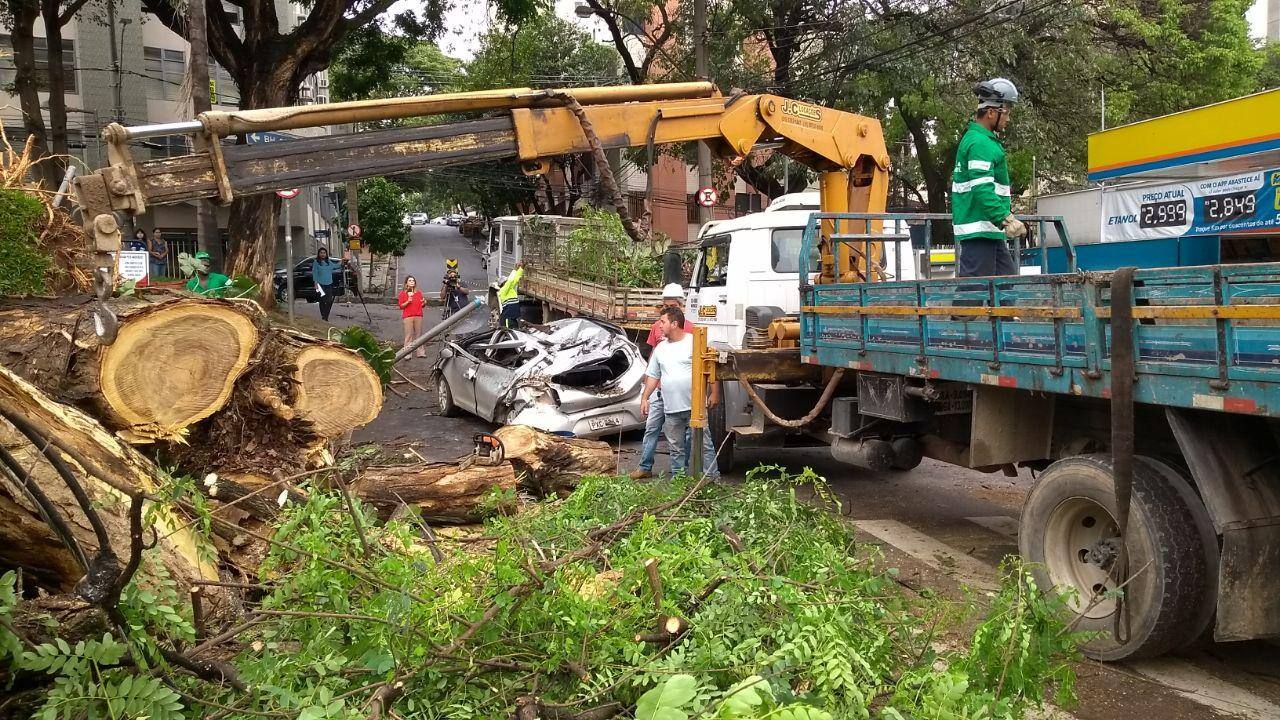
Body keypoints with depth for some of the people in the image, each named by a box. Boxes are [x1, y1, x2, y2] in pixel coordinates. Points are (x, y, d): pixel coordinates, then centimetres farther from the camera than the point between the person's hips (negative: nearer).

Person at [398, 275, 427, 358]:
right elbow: (401, 306, 2)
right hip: (408, 316, -3)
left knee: (419, 334, 2)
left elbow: (421, 305, 20)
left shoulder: (419, 292, 14)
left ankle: (420, 352, 3)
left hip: (418, 316, 3)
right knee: (408, 334, -6)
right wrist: (408, 302, -14)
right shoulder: (403, 293, 5)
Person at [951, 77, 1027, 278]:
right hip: (978, 231, -11)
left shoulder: (973, 139, 19)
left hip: (990, 231, 11)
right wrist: (1006, 219, -31)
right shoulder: (980, 143, -15)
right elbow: (982, 188, -25)